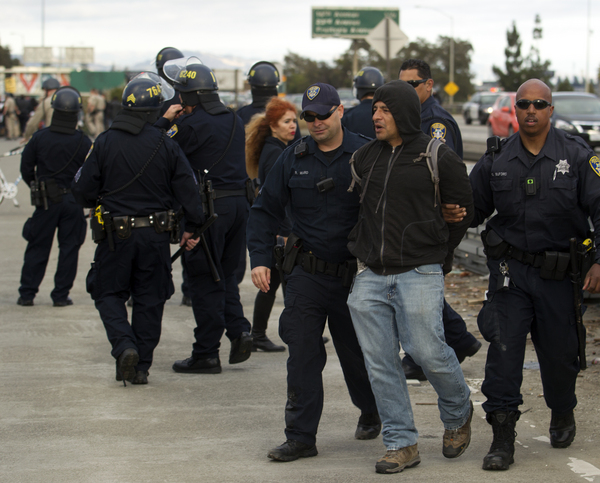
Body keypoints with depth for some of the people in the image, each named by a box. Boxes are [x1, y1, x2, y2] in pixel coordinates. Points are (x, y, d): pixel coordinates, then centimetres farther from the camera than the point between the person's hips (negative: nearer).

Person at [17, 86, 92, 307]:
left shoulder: (39, 137, -6)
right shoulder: (83, 142, -8)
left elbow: (26, 168, 1)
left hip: (46, 200, 1)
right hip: (74, 202, -1)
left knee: (37, 248, 8)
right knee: (69, 248, 7)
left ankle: (27, 294, 9)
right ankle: (61, 295, 7)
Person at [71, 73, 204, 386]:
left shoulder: (104, 143, -9)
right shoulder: (165, 145, -6)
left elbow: (82, 190, -5)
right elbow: (188, 190, -3)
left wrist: (98, 204, 17)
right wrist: (191, 228, 9)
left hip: (115, 233, -1)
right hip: (156, 234, 1)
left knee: (108, 293, 12)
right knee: (149, 299, 12)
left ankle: (124, 345, -11)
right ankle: (141, 366, 13)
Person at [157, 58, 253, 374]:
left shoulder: (192, 123, -13)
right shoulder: (234, 120, 12)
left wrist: (165, 121, 4)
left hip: (209, 205, -7)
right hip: (239, 202, 7)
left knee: (205, 279, 0)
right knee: (225, 274, 20)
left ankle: (206, 354, 4)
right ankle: (239, 330, 2)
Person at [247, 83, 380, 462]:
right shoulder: (294, 159, 4)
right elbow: (266, 210, 9)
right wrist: (260, 259, -1)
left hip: (356, 274, -2)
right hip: (307, 273, 2)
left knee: (356, 352, 11)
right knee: (302, 352, -5)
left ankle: (371, 412, 39)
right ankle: (301, 437, 1)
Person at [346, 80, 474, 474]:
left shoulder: (438, 157, -4)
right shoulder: (366, 156, 10)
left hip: (419, 274, -5)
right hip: (371, 277, 5)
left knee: (427, 350, -9)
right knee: (380, 361, 2)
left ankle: (459, 414, 22)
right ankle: (401, 444, 10)